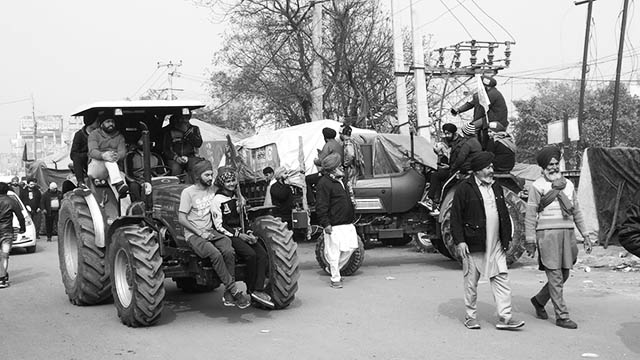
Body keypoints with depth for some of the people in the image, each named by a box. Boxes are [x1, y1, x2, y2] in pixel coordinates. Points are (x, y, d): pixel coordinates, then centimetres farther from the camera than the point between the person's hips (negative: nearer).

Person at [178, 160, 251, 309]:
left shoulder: (213, 190, 14)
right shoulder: (188, 192, -4)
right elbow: (181, 219, -8)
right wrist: (200, 233, -14)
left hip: (210, 231, 5)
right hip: (193, 235, -5)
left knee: (229, 251, -25)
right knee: (215, 254, -32)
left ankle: (228, 294, -19)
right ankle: (234, 291, -26)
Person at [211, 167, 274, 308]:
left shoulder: (239, 197, 16)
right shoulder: (217, 200, -5)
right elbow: (219, 226, -8)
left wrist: (249, 234, 8)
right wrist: (238, 235, -14)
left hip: (241, 233, 7)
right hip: (228, 236, -7)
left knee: (262, 254, -18)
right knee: (250, 254, -29)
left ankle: (258, 290, -23)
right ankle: (251, 290, -14)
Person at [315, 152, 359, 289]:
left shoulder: (341, 180, 16)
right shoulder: (324, 183, -13)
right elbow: (321, 206, -17)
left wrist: (352, 217, 26)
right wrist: (325, 224, -20)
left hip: (347, 223, 9)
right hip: (334, 226, -9)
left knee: (351, 247, 12)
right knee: (334, 252, -2)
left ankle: (334, 268, 30)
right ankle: (335, 279, 9)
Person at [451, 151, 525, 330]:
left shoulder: (496, 188, 15)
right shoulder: (464, 188, -5)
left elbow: (504, 214, 21)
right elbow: (456, 216, -7)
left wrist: (507, 238, 16)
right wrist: (459, 241, -13)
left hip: (496, 245, 5)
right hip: (473, 244, -5)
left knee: (501, 279, 0)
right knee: (471, 282, 5)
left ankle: (505, 317, 2)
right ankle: (470, 316, 18)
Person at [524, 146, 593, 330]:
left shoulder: (568, 184, 16)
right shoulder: (537, 186, -1)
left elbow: (576, 212, 20)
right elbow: (530, 215, -2)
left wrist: (585, 235, 16)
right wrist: (530, 241, -7)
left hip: (567, 233, 6)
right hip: (547, 233, -6)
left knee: (564, 275, 10)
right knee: (555, 277, -4)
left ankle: (539, 300, 30)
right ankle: (562, 316, 2)